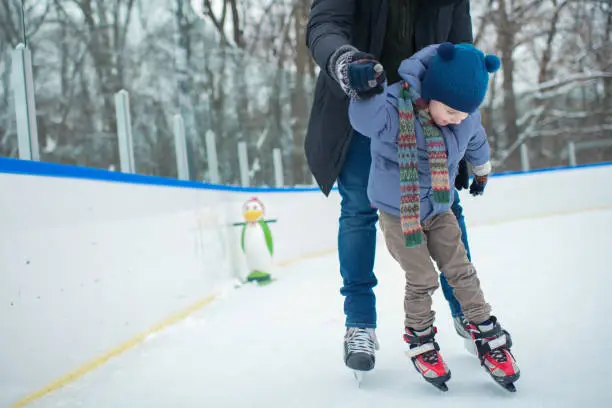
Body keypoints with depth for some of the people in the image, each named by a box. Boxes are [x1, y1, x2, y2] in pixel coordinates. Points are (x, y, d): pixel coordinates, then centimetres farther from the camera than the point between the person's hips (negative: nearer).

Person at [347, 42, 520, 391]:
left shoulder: (467, 115, -11)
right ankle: (420, 341, 26)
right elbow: (365, 117, -50)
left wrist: (482, 170, 29)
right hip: (398, 213, -4)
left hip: (439, 210, 4)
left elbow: (476, 142, 11)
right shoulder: (393, 109, -30)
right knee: (422, 279, 1)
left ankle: (488, 336, 25)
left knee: (462, 272, 8)